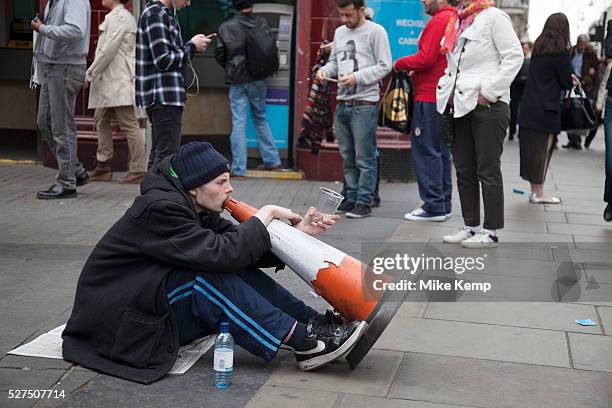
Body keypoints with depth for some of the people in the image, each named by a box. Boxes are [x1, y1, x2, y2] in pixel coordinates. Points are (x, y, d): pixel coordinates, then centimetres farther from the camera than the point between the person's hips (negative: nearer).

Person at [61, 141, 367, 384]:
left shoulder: (192, 206, 3)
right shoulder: (159, 209, -24)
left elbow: (244, 251, 0)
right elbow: (221, 253, -32)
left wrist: (297, 231, -11)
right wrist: (266, 214, -21)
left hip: (155, 303, 9)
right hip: (121, 319, -9)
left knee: (243, 275, -6)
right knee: (208, 278, -28)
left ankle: (316, 323, -8)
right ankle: (304, 343, -25)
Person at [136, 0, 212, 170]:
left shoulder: (166, 14, 18)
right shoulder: (155, 14, -12)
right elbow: (162, 60, -18)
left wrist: (192, 46, 5)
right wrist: (191, 46, -7)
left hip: (163, 96, 10)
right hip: (164, 96, -10)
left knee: (157, 155, 14)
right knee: (167, 156, -10)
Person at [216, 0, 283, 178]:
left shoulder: (225, 27, -6)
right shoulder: (262, 23, -5)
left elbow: (220, 55, -2)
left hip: (237, 81, -1)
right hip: (257, 80, 2)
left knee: (238, 123, 1)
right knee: (260, 118, 18)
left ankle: (239, 169, 1)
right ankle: (272, 160, 23)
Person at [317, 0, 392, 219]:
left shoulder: (376, 31, -4)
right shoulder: (339, 32, 16)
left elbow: (384, 66, -8)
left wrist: (357, 77, -17)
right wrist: (325, 70, 1)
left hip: (365, 104, -7)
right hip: (342, 103, 7)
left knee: (364, 158, -4)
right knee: (347, 157, 13)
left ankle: (364, 202, 2)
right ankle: (351, 198, 22)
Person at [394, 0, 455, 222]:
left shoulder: (439, 21, -13)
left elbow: (425, 58, -18)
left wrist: (399, 64, -3)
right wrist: (415, 71, 10)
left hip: (430, 98, -10)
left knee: (426, 150, -4)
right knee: (441, 151, 14)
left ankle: (434, 207, -1)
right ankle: (443, 205, 20)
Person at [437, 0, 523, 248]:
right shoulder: (457, 21, 17)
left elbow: (514, 56, -13)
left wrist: (490, 92, -16)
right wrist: (448, 93, 10)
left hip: (487, 106, -8)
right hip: (461, 105, 8)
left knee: (488, 171, -2)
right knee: (464, 170, 11)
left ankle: (491, 232, 6)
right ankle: (471, 227, 21)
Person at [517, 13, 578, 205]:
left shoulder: (538, 48, 9)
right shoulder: (560, 51, -11)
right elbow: (566, 82, -5)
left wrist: (567, 77, 16)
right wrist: (571, 81, 16)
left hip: (528, 107, 7)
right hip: (546, 109, -7)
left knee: (529, 146, 9)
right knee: (543, 148, 0)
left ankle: (534, 189, 17)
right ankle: (539, 193, 6)